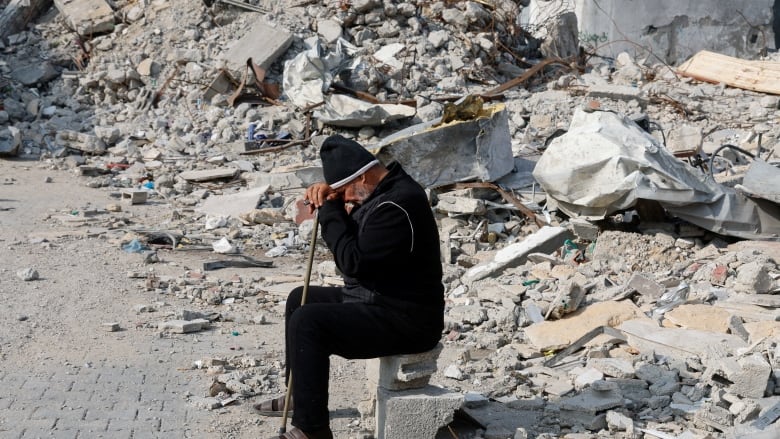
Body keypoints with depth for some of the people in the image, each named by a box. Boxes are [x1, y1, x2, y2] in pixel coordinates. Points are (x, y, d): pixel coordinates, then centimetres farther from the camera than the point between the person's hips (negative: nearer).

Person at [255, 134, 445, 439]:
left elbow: (353, 261, -27)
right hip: (377, 300, 11)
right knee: (300, 300, 21)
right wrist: (327, 196, 0)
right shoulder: (383, 189, 8)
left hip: (403, 321, -11)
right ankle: (299, 395, 32)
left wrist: (330, 209, -17)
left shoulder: (397, 205, -25)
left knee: (306, 322, -24)